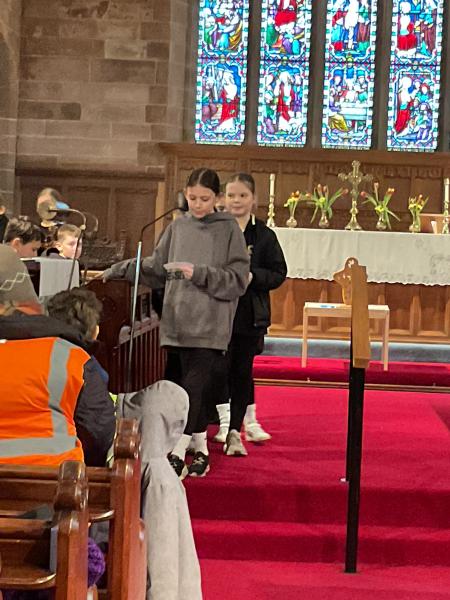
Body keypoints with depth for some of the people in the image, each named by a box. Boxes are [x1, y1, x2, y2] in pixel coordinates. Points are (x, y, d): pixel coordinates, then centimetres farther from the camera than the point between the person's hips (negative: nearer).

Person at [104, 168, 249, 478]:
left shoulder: (229, 229, -2)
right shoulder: (178, 227, 10)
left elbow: (238, 279, -5)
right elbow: (156, 269, 16)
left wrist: (199, 274, -15)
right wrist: (121, 270, 7)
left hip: (210, 325, -4)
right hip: (178, 321, 4)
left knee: (194, 386, -10)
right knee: (190, 388, 9)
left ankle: (178, 454, -8)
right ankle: (201, 450, 21)